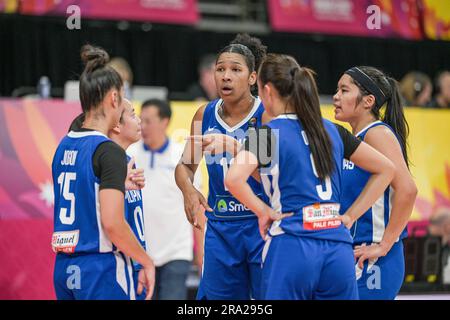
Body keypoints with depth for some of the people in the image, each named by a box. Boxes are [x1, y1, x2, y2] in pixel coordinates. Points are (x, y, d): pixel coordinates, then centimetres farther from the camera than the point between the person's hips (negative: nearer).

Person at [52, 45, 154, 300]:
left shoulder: (65, 146, 11)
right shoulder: (109, 151, -13)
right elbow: (112, 222, -19)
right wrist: (146, 262, -8)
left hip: (64, 267, 8)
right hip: (102, 269, -8)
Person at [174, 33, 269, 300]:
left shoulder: (266, 115, -9)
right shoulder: (205, 115, 5)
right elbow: (186, 166, 14)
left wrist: (236, 148, -30)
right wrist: (189, 191, -7)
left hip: (261, 224, -4)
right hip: (220, 227, 4)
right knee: (216, 296, 6)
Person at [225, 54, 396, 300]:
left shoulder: (266, 134, -3)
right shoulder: (332, 130, 13)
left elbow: (233, 179, -21)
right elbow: (386, 169, 19)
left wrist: (263, 212, -5)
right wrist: (350, 216, 15)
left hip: (291, 246, -5)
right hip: (338, 249, 5)